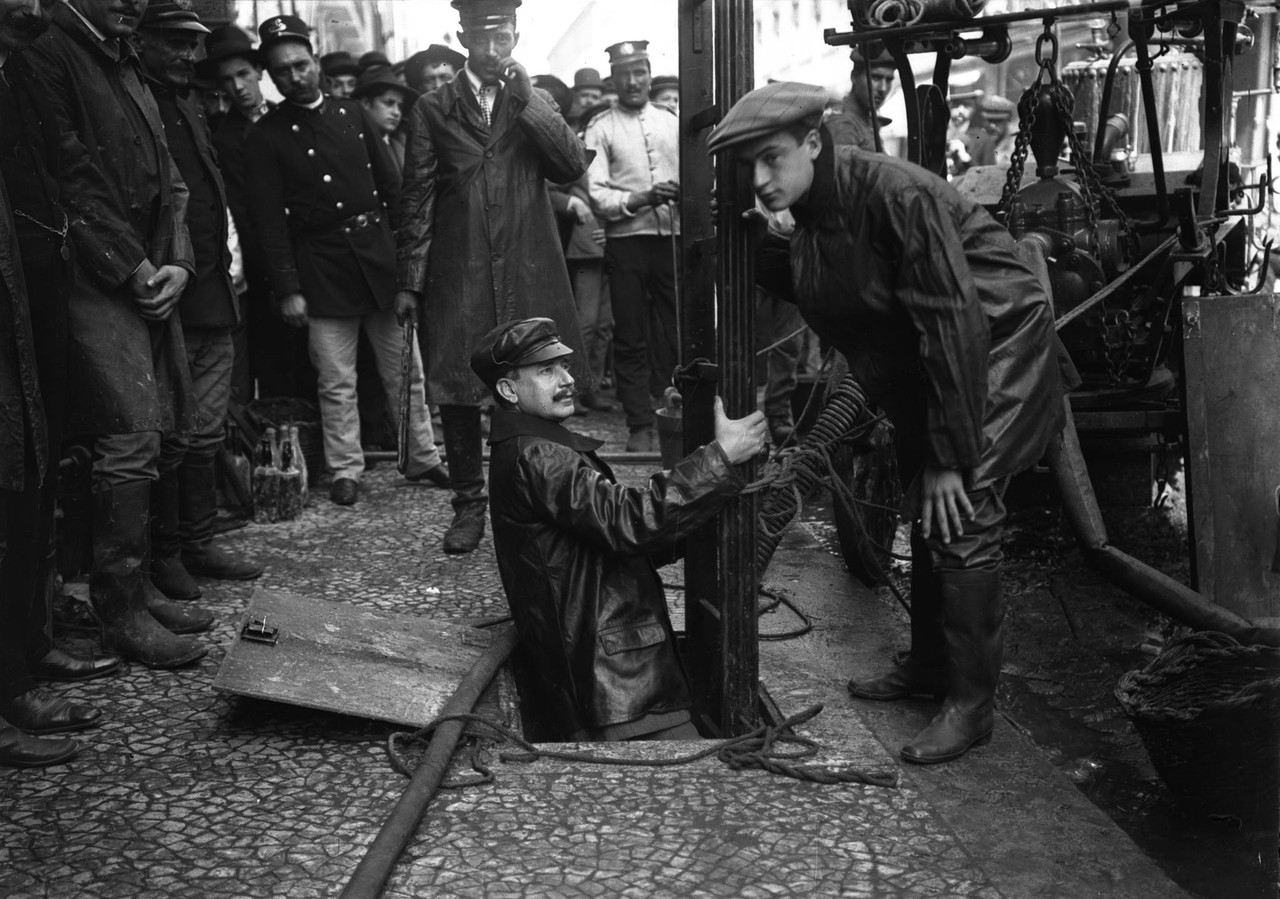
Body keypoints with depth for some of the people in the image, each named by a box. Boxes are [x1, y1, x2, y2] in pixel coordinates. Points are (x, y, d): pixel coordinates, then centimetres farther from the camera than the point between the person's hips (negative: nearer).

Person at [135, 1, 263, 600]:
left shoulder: (190, 111, 20)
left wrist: (227, 266, 15)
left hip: (213, 301, 8)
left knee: (206, 433, 13)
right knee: (171, 437, -2)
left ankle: (198, 544, 23)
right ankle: (163, 555, 11)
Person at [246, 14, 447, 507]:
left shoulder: (352, 113, 9)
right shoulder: (265, 135, -1)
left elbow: (392, 184, 9)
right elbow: (269, 218, -5)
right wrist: (288, 289, -10)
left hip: (379, 253, 3)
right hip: (321, 266, -3)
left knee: (406, 371, 9)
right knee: (337, 383, 2)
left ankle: (422, 458, 21)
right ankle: (345, 471, 15)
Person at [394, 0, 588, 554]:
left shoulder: (535, 106, 13)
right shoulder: (433, 110, 8)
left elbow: (572, 167, -3)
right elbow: (416, 200, 6)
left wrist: (527, 99, -9)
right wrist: (409, 281, 1)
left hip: (529, 276, 1)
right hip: (457, 280, 0)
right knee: (457, 392, 1)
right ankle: (469, 504, 15)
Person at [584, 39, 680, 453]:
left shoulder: (671, 122, 13)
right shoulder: (601, 128, 2)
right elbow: (596, 194, -7)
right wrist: (640, 199, -20)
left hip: (671, 237, 3)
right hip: (626, 241, -3)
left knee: (673, 333, 6)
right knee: (631, 338, 2)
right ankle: (641, 426, 9)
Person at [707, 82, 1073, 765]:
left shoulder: (899, 195, -29)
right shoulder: (810, 216, -3)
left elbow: (955, 324, -29)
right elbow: (838, 323, 4)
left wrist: (950, 458, -26)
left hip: (998, 346, -8)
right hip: (922, 358, 8)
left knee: (960, 518, -12)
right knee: (926, 513, 14)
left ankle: (971, 702, 0)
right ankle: (929, 663, 30)